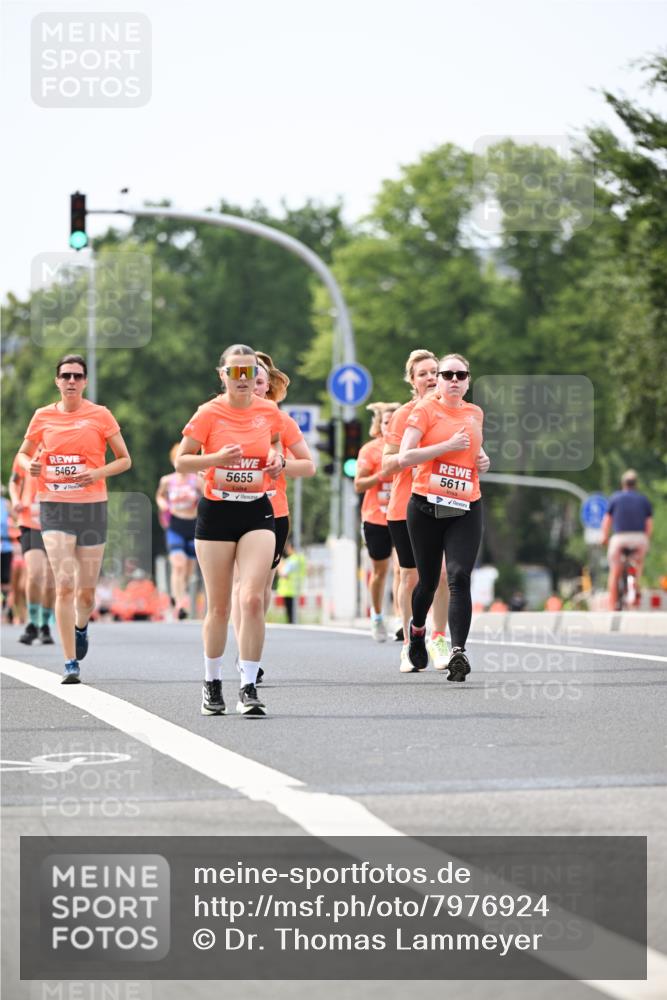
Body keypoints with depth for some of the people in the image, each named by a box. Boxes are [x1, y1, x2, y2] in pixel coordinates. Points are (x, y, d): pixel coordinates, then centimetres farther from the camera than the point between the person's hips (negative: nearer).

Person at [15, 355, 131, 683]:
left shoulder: (100, 415, 1)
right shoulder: (43, 416, 5)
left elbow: (124, 459, 5)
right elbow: (23, 454, 17)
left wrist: (98, 473, -13)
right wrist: (29, 465, -7)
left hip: (92, 507, 0)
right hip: (54, 507, 0)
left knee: (86, 590, 7)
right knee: (64, 586, -13)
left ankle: (81, 627, 42)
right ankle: (71, 663, -10)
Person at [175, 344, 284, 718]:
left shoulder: (270, 412, 3)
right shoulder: (209, 414, -6)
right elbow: (181, 461, -3)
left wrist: (278, 459, 2)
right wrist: (217, 459, -19)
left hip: (257, 511, 1)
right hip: (216, 513, -1)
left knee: (253, 598, -14)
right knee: (219, 607, 4)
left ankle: (249, 687, -9)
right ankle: (212, 683, 23)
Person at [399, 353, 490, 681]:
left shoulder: (475, 413, 13)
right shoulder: (425, 410, -2)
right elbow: (404, 457, -11)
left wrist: (482, 458, 11)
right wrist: (449, 445, -16)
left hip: (466, 509, 2)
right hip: (426, 506, -2)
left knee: (459, 577, -15)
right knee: (428, 580, 9)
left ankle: (458, 651, -22)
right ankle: (417, 628, 40)